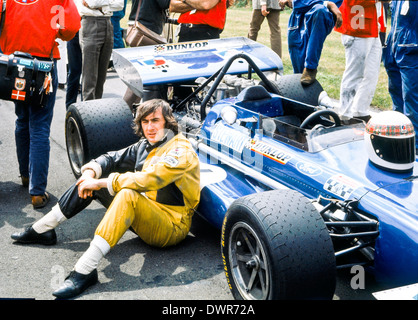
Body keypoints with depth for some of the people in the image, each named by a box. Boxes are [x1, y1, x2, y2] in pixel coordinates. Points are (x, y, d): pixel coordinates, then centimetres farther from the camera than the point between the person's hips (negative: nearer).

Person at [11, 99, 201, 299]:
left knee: (128, 195, -38)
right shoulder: (145, 146, 10)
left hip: (172, 227, -8)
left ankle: (84, 271, -41)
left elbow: (148, 179, -30)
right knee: (90, 178, 5)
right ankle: (42, 230, 9)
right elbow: (112, 159, 12)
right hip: (144, 217, 8)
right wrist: (91, 172, -10)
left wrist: (102, 183, -24)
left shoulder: (181, 151, -17)